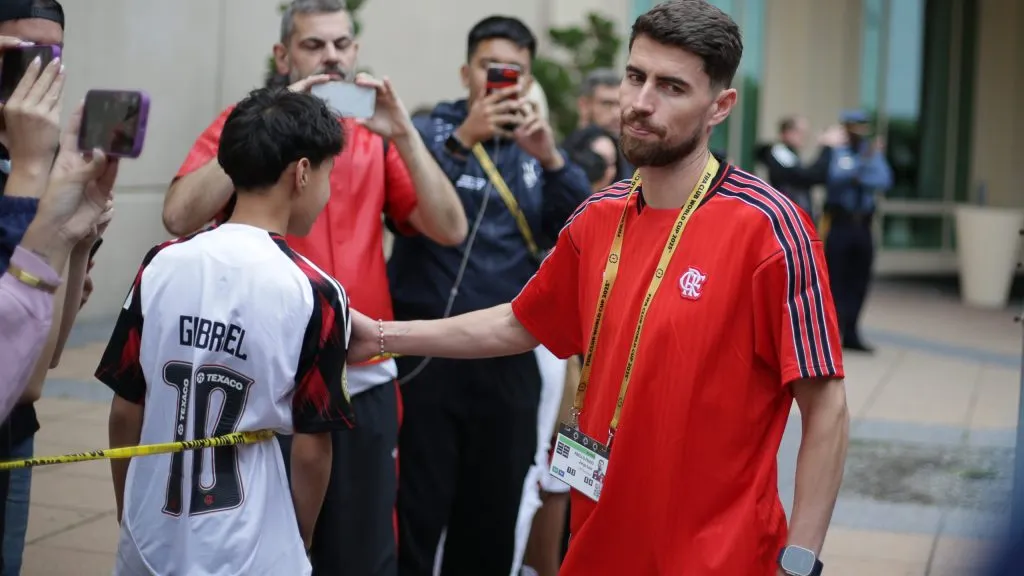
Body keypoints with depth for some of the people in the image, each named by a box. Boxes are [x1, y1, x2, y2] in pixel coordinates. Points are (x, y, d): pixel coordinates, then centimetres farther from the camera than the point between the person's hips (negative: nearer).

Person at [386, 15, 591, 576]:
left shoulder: (536, 150, 11)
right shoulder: (431, 132, 1)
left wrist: (551, 159, -16)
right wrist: (462, 139, -26)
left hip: (510, 358, 4)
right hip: (428, 352, -3)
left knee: (493, 516, 11)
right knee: (415, 514, -3)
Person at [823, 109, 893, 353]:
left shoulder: (874, 153, 9)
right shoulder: (836, 153, -3)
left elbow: (885, 181, -4)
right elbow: (836, 177, -20)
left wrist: (859, 179, -15)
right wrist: (863, 160, -29)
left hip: (862, 225, 5)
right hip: (839, 223, -4)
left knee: (859, 281, 7)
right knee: (836, 279, -5)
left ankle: (850, 334, 16)